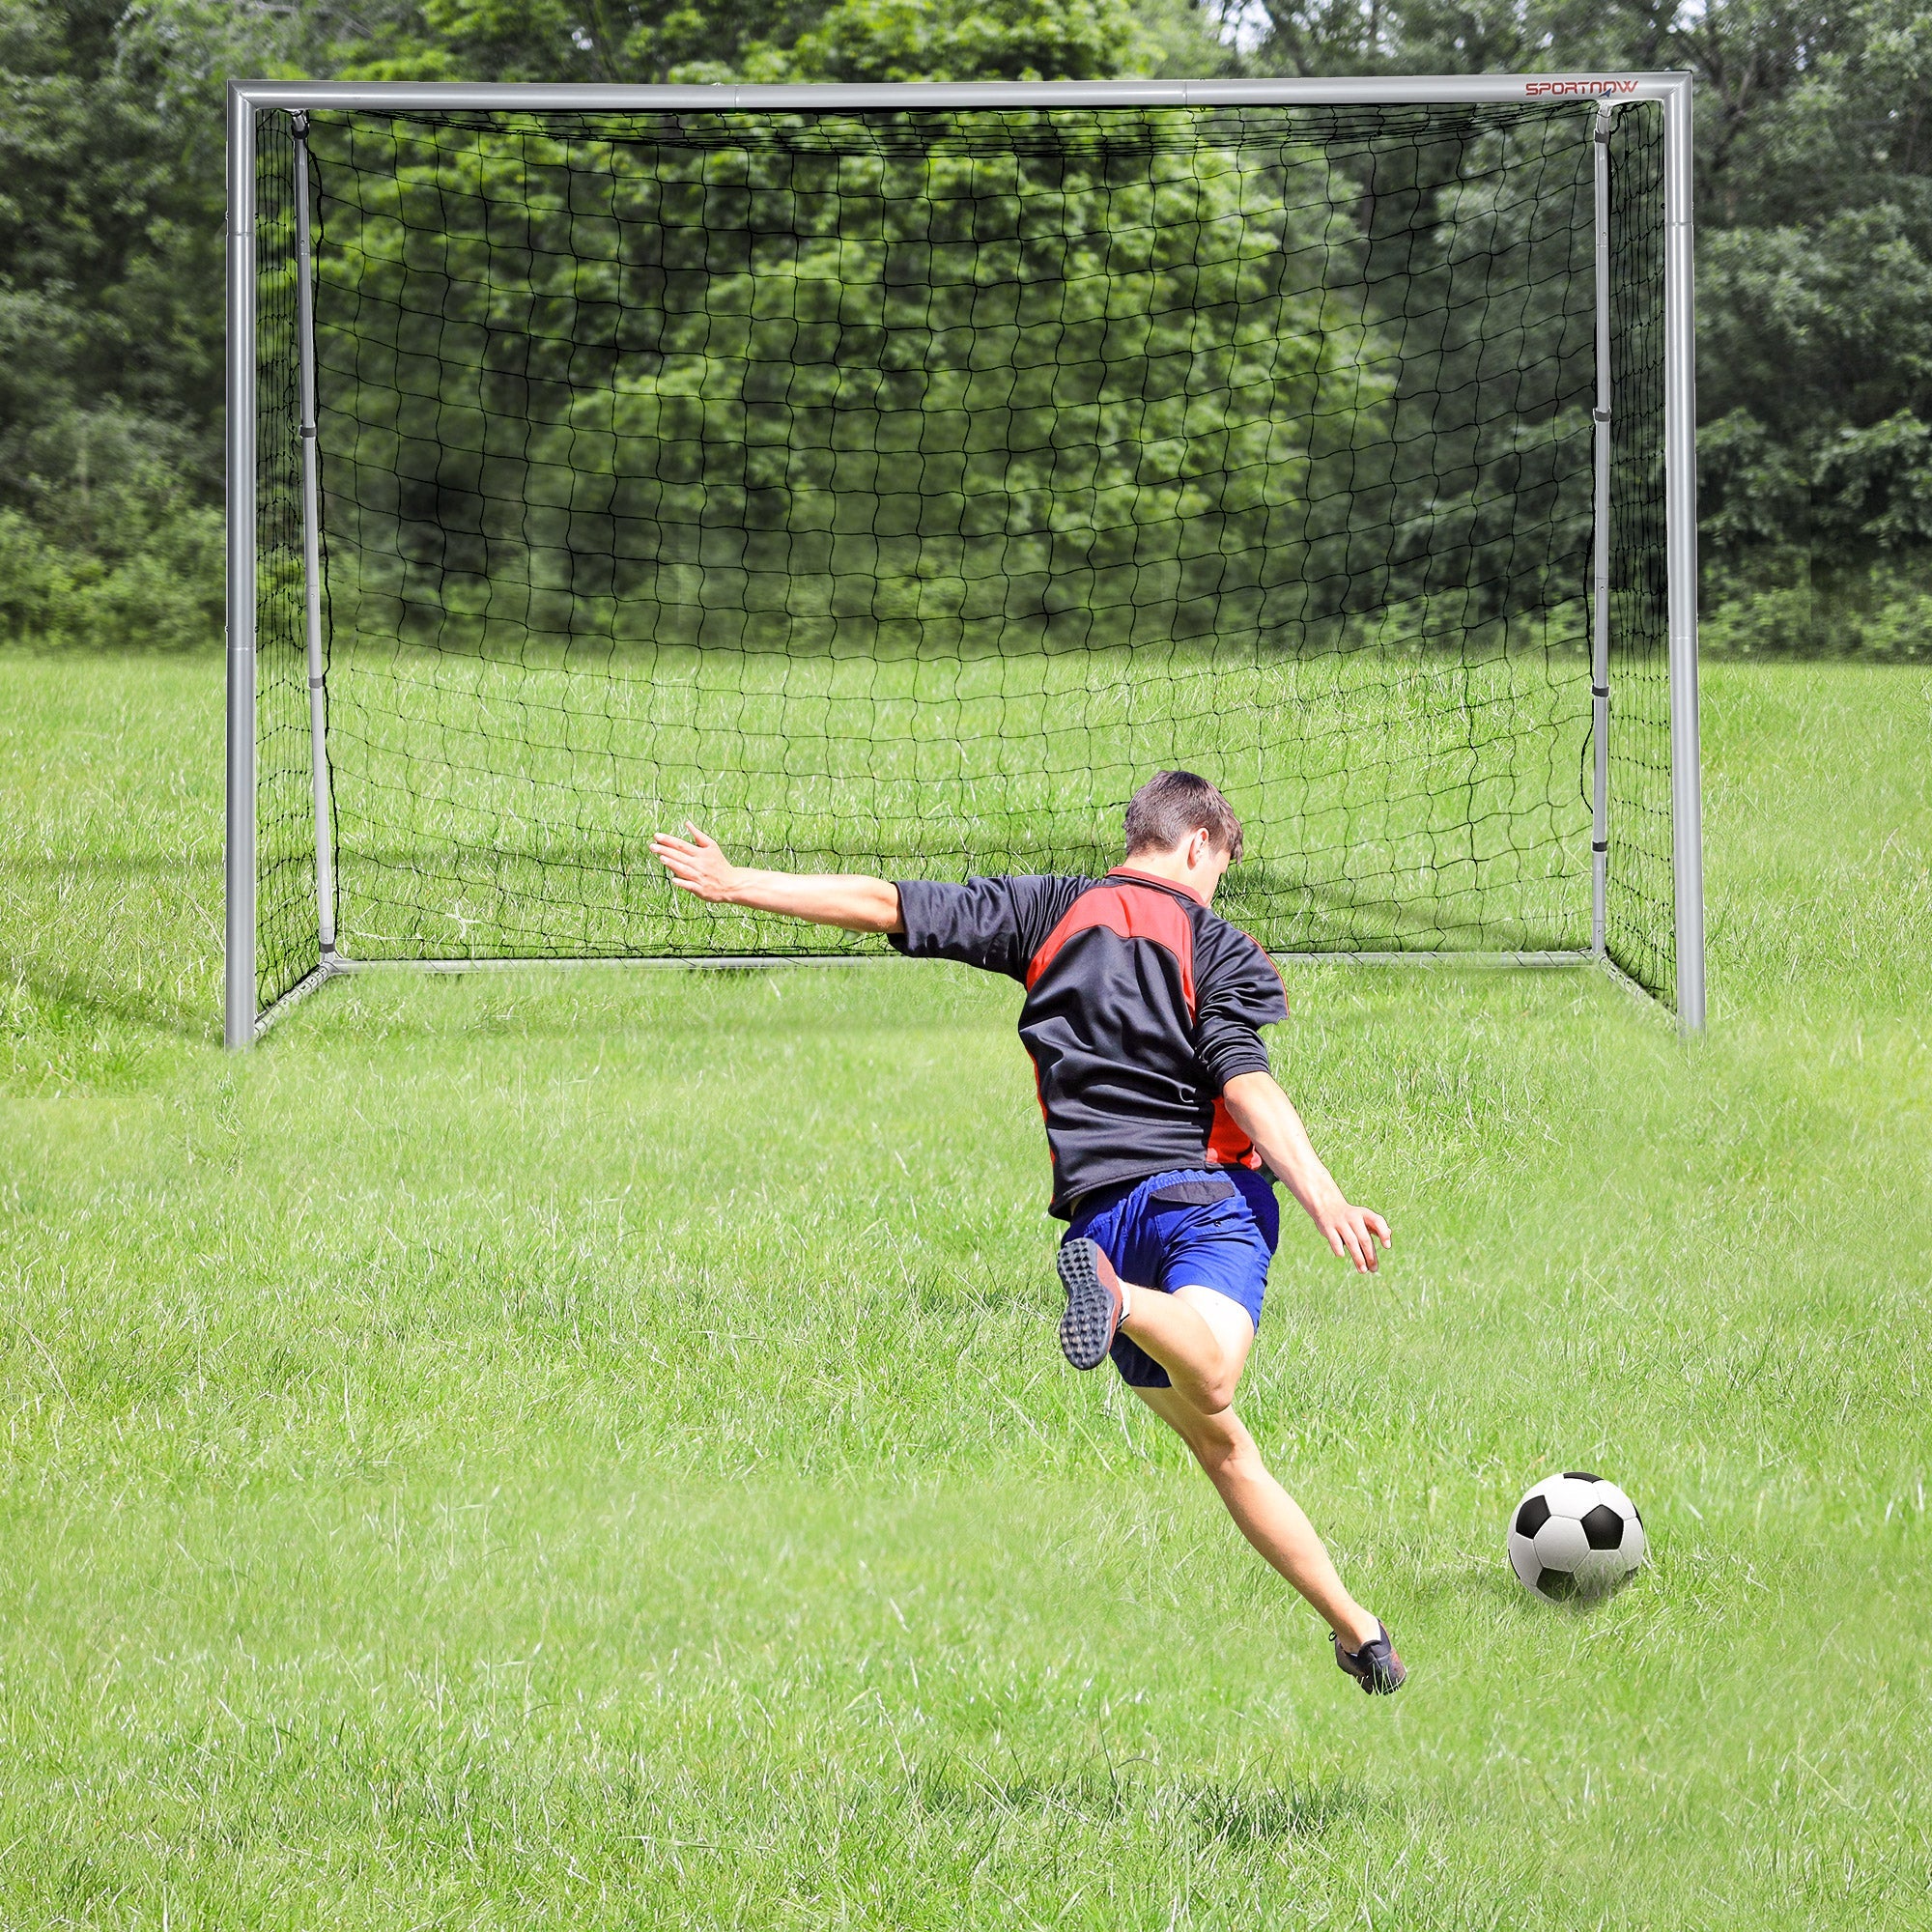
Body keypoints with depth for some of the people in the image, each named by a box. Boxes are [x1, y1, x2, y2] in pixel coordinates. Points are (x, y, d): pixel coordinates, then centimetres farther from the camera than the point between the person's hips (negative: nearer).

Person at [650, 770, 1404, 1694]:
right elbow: (1246, 1083, -11)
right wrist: (1323, 1198, -19)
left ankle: (1354, 1624, 14)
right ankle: (1122, 1299, -61)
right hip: (1209, 1191, -4)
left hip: (1100, 1206, 4)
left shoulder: (1051, 910, 14)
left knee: (1218, 1442, 15)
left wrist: (738, 884, 18)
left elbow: (891, 906, 11)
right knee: (1208, 1386, -32)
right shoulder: (1223, 950, 5)